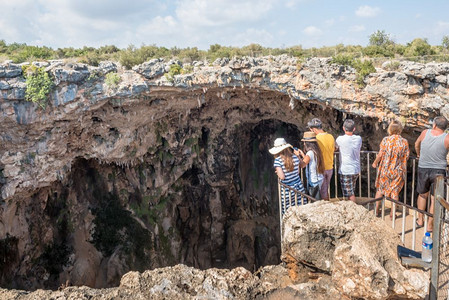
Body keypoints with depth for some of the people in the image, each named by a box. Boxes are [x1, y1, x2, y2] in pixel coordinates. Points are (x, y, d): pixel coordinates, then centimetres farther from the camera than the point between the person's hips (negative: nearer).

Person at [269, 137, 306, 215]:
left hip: (287, 190, -4)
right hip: (299, 187, 4)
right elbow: (298, 171, 11)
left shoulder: (278, 160, -13)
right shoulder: (295, 157, 0)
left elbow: (282, 176, -16)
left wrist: (277, 172, 3)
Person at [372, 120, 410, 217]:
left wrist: (375, 163, 5)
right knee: (395, 191, 13)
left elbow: (380, 154, -12)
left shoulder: (386, 140, -15)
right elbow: (406, 157, -4)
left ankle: (377, 210, 23)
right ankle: (392, 212, 16)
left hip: (385, 169, -1)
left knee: (380, 189, 17)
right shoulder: (404, 142, -10)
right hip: (398, 171, 1)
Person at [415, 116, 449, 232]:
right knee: (434, 199, 7)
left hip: (423, 169, 3)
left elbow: (417, 144, 14)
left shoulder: (425, 133, -5)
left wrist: (418, 154, 33)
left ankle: (420, 220, 32)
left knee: (423, 194, 22)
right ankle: (430, 225, 13)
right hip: (439, 171, -3)